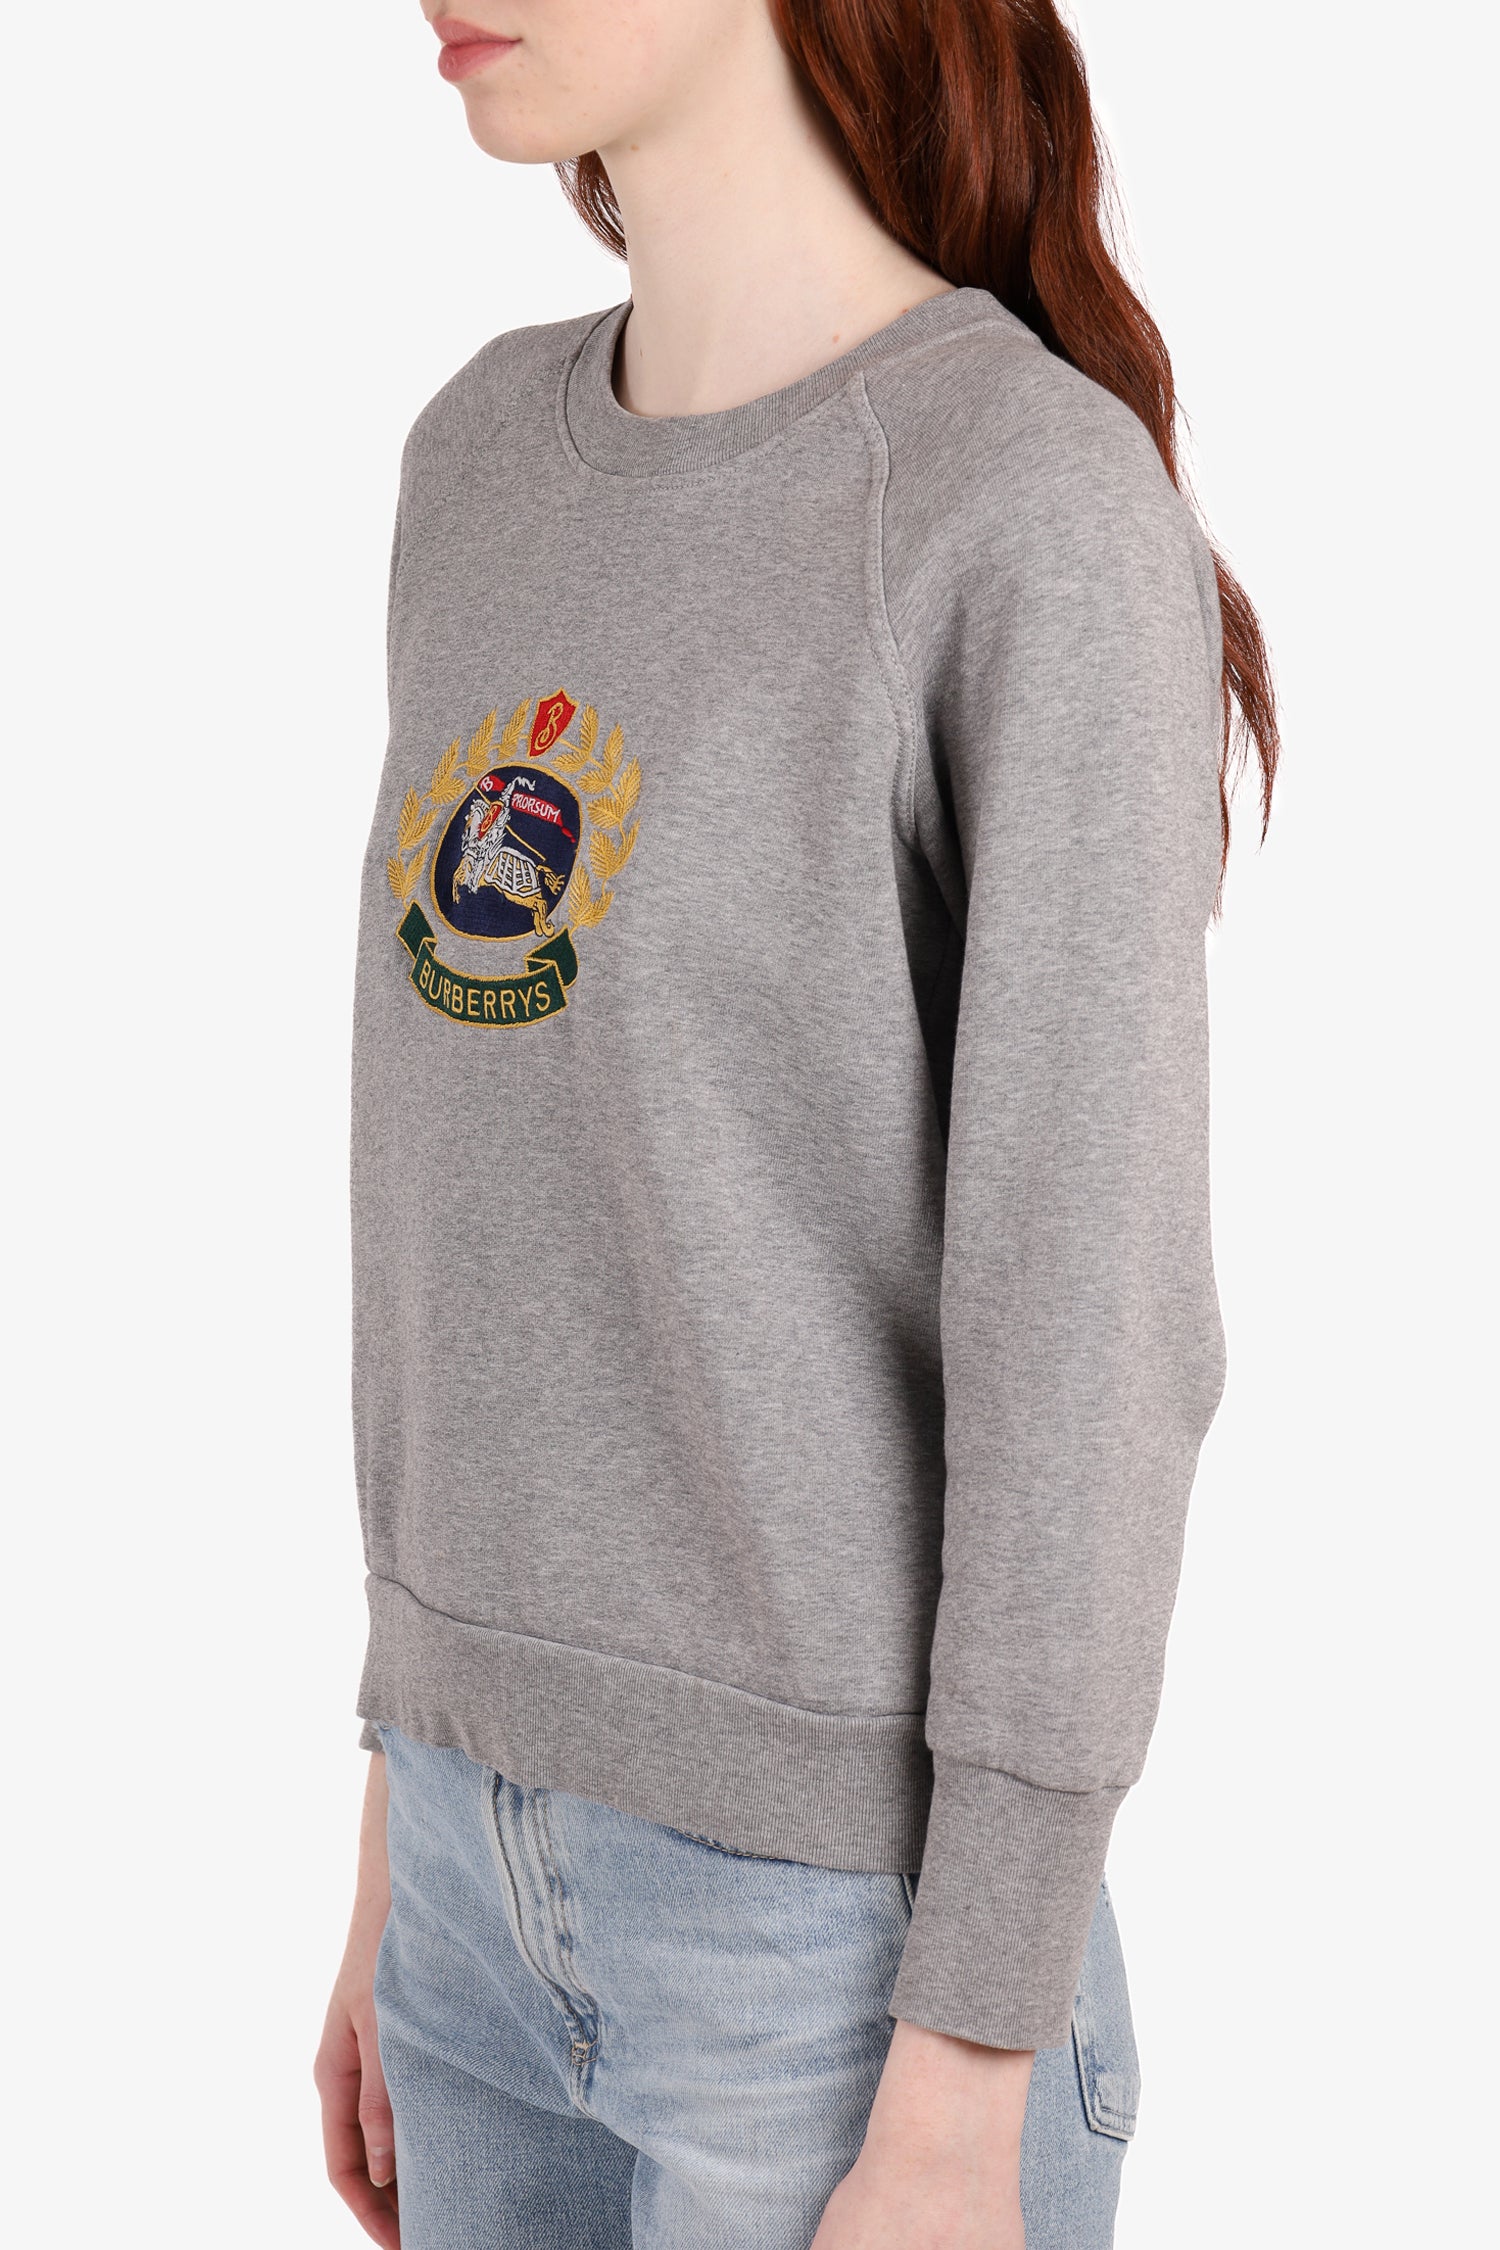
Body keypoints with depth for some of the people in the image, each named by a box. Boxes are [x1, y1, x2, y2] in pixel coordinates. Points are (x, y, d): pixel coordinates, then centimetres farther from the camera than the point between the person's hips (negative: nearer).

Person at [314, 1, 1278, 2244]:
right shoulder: (494, 465, 7)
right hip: (511, 1862, 7)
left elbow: (1091, 1332, -16)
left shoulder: (1052, 510, -15)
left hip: (851, 1916, -7)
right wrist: (412, 1808, 14)